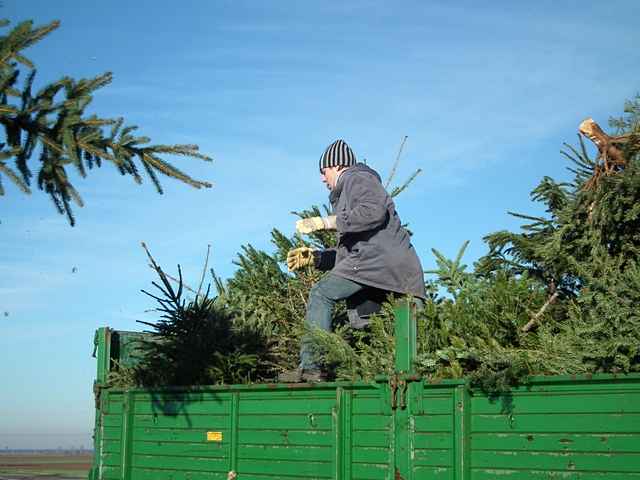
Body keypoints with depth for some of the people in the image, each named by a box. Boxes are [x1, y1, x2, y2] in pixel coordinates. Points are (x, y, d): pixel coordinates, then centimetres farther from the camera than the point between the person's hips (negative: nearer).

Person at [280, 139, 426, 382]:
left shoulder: (356, 177, 6)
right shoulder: (347, 192, 37)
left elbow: (374, 212, -17)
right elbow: (347, 251, 33)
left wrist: (326, 222, -14)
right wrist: (315, 257, 21)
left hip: (377, 257, -10)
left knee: (321, 293, -15)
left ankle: (311, 366, -25)